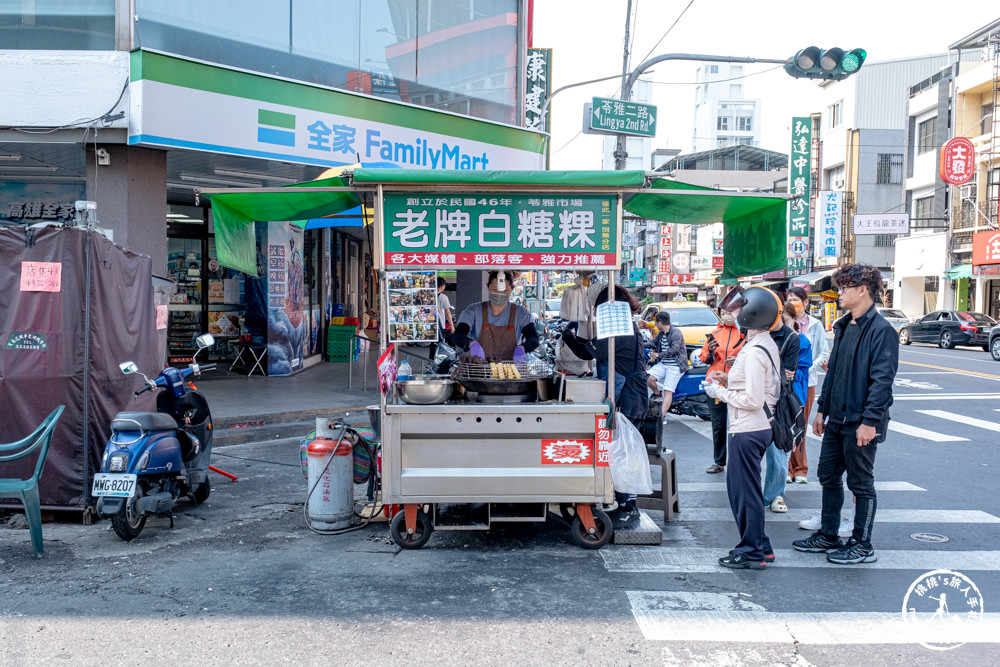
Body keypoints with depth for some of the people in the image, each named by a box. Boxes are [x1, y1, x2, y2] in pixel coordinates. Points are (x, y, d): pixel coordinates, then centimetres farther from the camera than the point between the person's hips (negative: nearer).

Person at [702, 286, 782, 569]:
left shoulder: (753, 352, -21)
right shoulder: (768, 345, 11)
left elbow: (753, 400, -23)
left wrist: (720, 392, -13)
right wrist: (729, 380, 11)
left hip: (748, 431, -10)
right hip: (760, 427, 10)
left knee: (744, 490, 0)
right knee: (738, 485, 19)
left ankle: (752, 553, 10)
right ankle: (760, 545, 27)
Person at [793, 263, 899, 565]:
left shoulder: (881, 330, -15)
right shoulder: (843, 327, 12)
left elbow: (882, 379, -19)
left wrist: (870, 420, -22)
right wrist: (822, 409, 15)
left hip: (860, 423, -8)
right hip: (836, 419, 8)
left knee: (861, 483, 3)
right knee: (828, 476, 15)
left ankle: (862, 546, 16)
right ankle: (827, 536, 28)